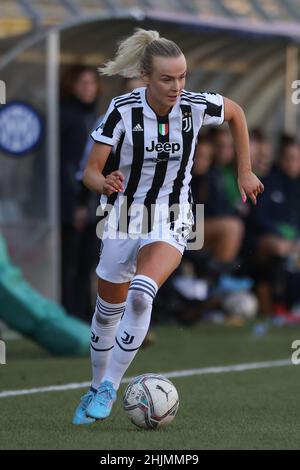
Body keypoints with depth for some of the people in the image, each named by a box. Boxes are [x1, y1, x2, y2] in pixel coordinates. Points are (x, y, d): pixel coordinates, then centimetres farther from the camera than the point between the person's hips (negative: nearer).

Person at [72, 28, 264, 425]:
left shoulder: (197, 106, -15)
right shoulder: (123, 110, -19)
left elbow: (236, 112, 8)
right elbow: (91, 171, -15)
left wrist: (245, 172, 9)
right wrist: (104, 185, -38)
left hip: (170, 221, -1)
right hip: (124, 217, 1)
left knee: (141, 294, -27)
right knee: (109, 311, 13)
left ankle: (110, 388, -16)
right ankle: (97, 389, 37)